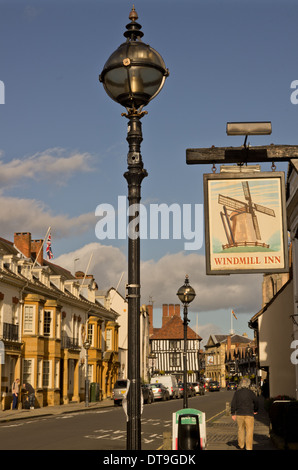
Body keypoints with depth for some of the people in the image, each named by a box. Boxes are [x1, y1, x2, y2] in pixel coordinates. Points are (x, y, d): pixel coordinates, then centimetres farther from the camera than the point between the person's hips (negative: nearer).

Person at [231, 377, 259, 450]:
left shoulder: (237, 392, 1)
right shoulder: (250, 392, -5)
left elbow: (233, 404, -2)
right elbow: (256, 402, 2)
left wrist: (233, 414, 4)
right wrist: (255, 410, 20)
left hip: (239, 414, 3)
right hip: (249, 414, -3)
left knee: (241, 429, 17)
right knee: (249, 431, 0)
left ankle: (241, 445, 28)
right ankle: (249, 448, -5)